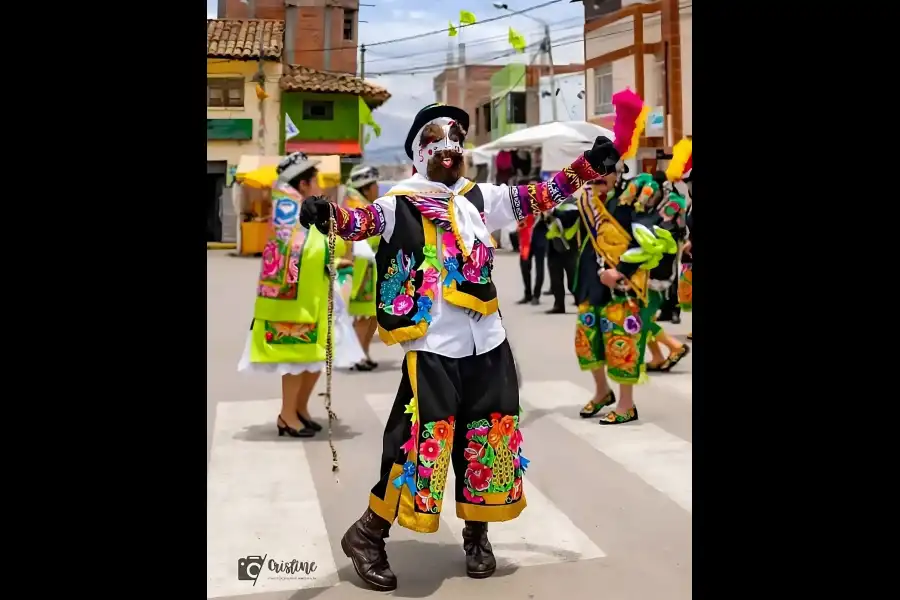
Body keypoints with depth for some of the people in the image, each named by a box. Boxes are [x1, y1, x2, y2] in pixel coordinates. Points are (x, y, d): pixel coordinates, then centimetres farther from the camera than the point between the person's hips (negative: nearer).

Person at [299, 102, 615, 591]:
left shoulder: (480, 197, 11)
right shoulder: (401, 203, -3)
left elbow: (534, 198, 14)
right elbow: (367, 220, -18)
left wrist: (587, 166, 8)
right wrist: (329, 216, -39)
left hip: (487, 345, 6)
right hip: (433, 348, -5)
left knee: (488, 439, 12)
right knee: (422, 440, -8)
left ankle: (476, 535, 31)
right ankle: (367, 535, 11)